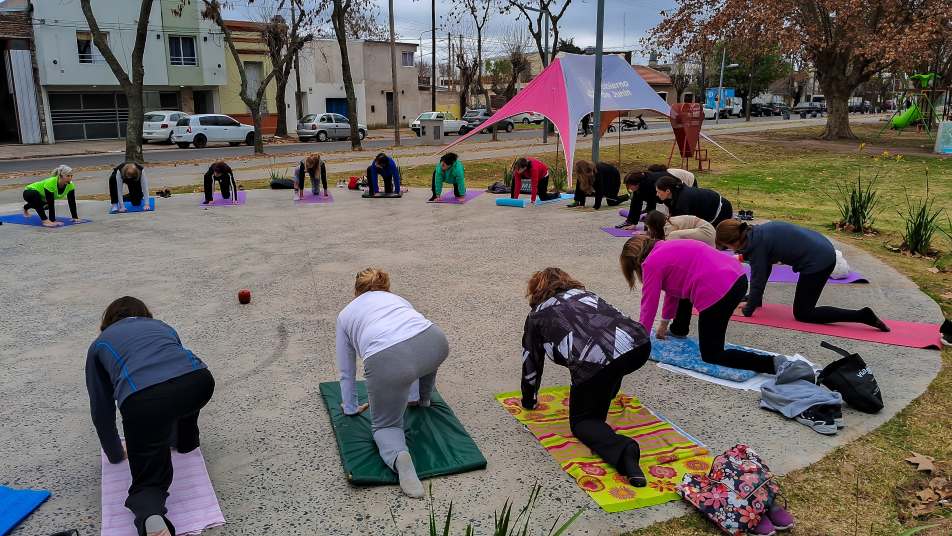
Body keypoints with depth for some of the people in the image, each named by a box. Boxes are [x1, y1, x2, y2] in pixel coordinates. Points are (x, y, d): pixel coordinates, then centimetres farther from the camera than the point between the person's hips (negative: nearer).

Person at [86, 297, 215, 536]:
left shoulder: (99, 345, 33)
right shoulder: (162, 326, 39)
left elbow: (101, 410, 37)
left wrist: (116, 454, 53)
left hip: (143, 400, -2)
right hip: (198, 381, 3)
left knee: (148, 481, 14)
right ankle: (185, 439, 47)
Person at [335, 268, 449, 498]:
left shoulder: (345, 314, 31)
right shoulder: (398, 299, 36)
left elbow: (347, 372, 36)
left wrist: (350, 408, 50)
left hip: (388, 362, -3)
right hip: (434, 342, 4)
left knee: (385, 424, 18)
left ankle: (398, 456, -13)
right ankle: (424, 401, 55)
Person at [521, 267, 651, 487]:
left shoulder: (537, 316, 24)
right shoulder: (585, 293, 36)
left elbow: (531, 362, 33)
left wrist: (529, 400, 51)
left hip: (596, 361, -5)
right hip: (640, 344, 5)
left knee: (582, 420, 15)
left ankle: (623, 451, -10)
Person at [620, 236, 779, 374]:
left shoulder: (651, 263, -1)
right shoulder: (666, 248, 24)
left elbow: (649, 305, 3)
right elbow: (673, 288, 34)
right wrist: (664, 323, 41)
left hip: (718, 292, -9)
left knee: (711, 356, 5)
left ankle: (772, 364, -11)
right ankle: (679, 330, 48)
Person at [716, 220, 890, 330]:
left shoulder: (756, 245, -16)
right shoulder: (757, 232, 10)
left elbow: (758, 281, -11)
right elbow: (763, 273, 16)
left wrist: (747, 311, 0)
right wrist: (752, 301, 19)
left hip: (817, 261, -10)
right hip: (824, 250, 10)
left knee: (802, 313, 1)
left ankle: (862, 316, -6)